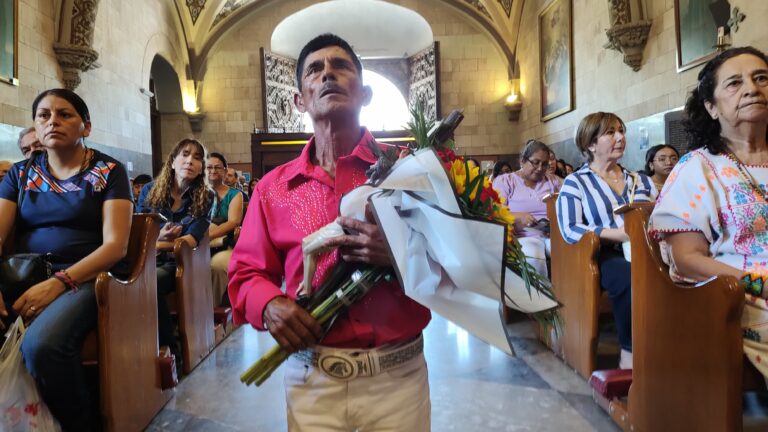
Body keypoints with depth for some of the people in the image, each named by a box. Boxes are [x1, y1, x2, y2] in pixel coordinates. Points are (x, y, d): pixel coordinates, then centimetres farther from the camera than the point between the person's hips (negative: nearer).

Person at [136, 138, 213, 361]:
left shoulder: (205, 197, 2)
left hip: (178, 262, -2)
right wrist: (158, 237, -17)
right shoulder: (150, 190, 9)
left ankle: (169, 351, -18)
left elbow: (192, 240, -8)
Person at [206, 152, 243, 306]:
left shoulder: (234, 194, 9)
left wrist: (207, 236, -24)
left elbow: (233, 222, -7)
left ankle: (216, 306, -15)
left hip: (226, 247, -2)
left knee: (217, 264, -35)